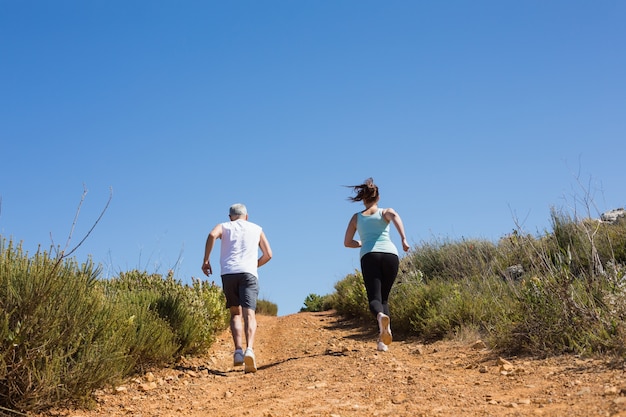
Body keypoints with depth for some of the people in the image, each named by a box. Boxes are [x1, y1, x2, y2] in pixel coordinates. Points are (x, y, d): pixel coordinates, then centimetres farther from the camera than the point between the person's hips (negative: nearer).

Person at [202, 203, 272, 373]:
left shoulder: (224, 226, 19)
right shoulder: (257, 229, 23)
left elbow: (212, 235, -6)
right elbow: (268, 254, 20)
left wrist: (206, 260, 0)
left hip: (228, 273, 1)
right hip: (249, 273, -1)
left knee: (235, 314, 13)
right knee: (249, 314, -11)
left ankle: (238, 351, -4)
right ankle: (249, 349, -35)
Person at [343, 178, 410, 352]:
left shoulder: (357, 217, 22)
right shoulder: (385, 212, 20)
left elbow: (347, 243, 22)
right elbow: (395, 217, -5)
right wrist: (404, 239, -15)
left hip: (369, 256, -1)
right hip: (390, 254, 1)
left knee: (374, 298, -8)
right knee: (384, 298, 13)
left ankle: (381, 316, -45)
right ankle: (383, 340, -2)